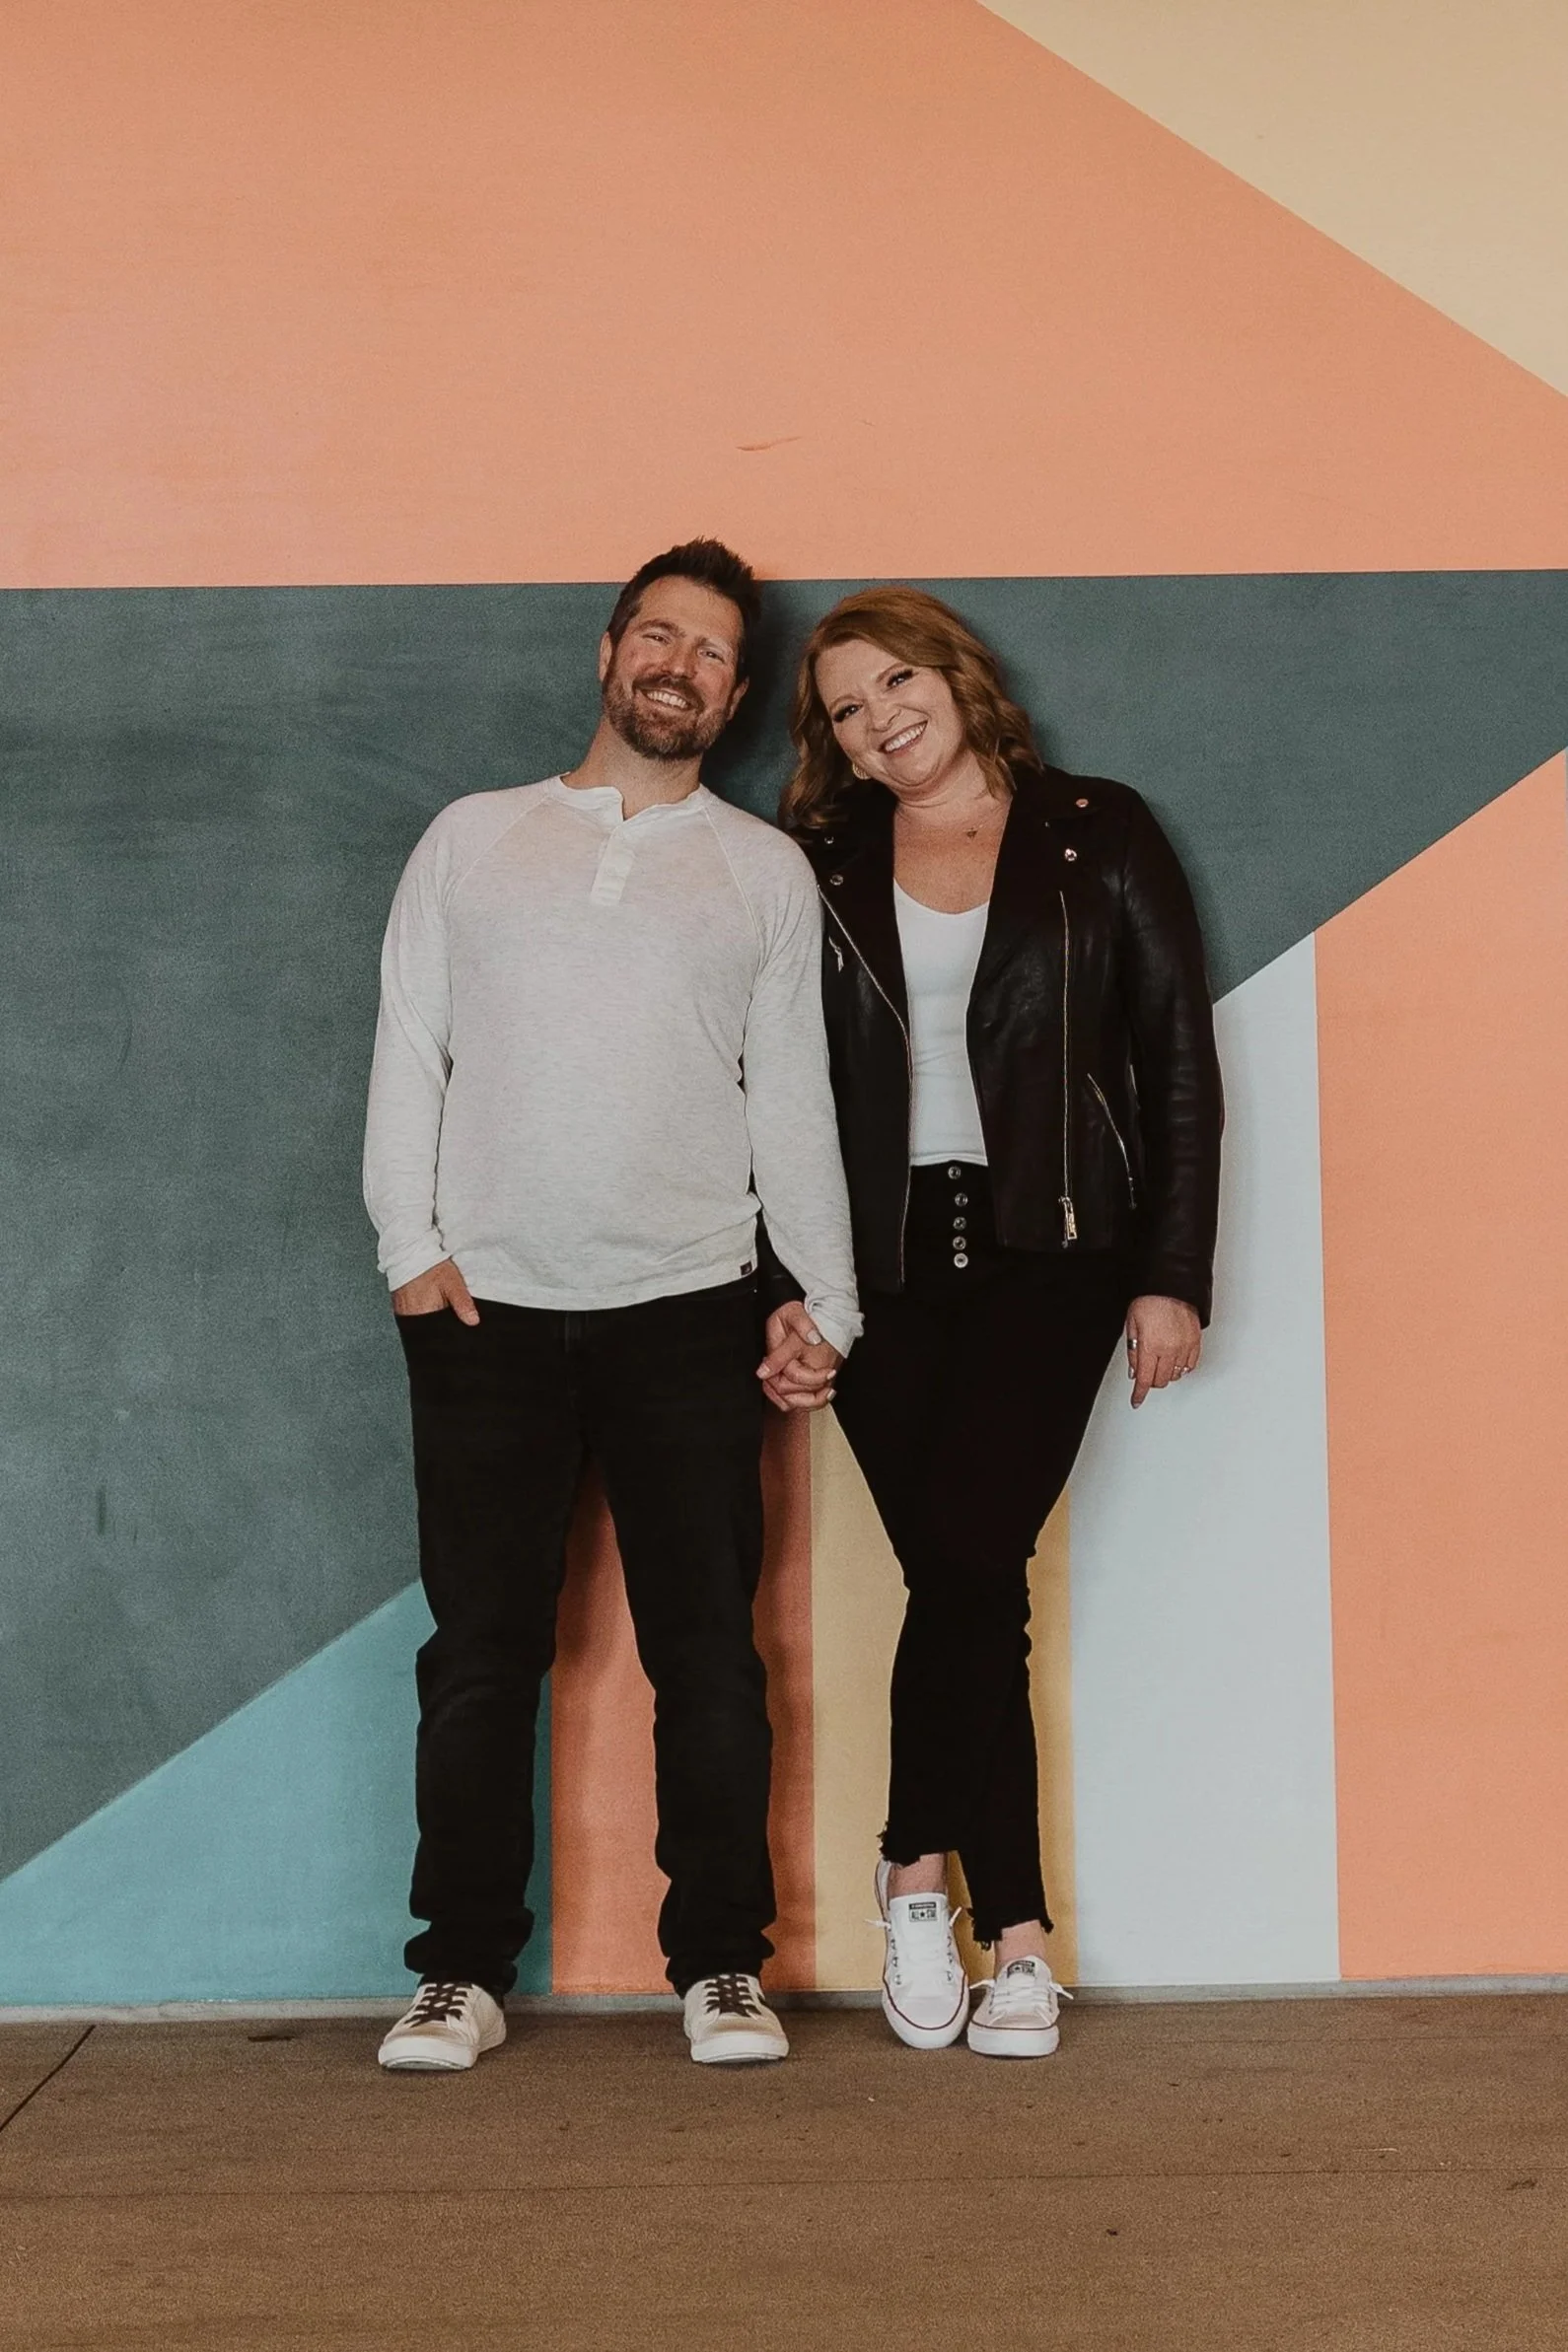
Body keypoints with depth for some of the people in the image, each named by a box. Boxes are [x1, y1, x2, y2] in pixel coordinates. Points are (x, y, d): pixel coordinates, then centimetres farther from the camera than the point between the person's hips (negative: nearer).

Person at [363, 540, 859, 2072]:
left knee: (706, 1645, 0)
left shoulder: (765, 868, 14)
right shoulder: (472, 839, 14)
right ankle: (461, 1971, 12)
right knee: (482, 1648, 2)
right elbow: (407, 1054, 10)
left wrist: (828, 1295, 5)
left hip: (687, 1309, 0)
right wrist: (409, 1243, -2)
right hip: (486, 1307, 0)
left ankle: (721, 1966, 11)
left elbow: (792, 1093, 12)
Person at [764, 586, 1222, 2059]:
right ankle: (1017, 1939, 8)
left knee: (964, 1561, -15)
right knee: (967, 1584, -3)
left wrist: (1173, 1276, -1)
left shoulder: (1098, 836, 7)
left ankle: (916, 1865, 6)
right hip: (884, 1266, 2)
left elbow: (1179, 1059, 5)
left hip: (1050, 1254, -2)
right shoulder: (820, 871, 12)